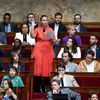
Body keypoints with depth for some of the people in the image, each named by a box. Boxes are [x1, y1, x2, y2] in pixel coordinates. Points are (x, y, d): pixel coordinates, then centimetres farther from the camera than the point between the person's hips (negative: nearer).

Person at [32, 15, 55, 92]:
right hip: (39, 50, -2)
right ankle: (38, 88, -7)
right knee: (38, 68, -9)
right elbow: (32, 36, -15)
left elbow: (53, 42, 13)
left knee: (47, 68, -1)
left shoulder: (50, 30, 12)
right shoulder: (37, 29, 5)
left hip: (48, 50, 2)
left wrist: (51, 38, -8)